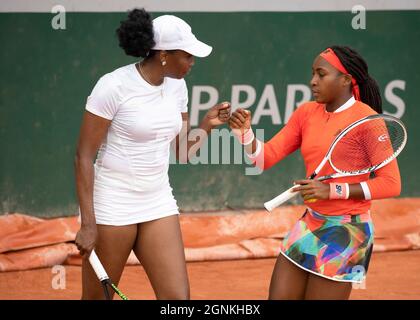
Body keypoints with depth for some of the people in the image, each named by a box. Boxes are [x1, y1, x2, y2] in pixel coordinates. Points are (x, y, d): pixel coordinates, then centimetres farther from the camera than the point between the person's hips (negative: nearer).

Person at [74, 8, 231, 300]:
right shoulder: (114, 86, -15)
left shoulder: (176, 85, 5)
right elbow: (84, 156, -14)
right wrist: (88, 224, -18)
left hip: (158, 204, 6)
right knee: (97, 297, 5)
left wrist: (207, 126, -6)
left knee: (178, 297, -5)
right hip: (112, 206, -6)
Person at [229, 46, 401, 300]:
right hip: (310, 223, 6)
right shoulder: (306, 113, 5)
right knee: (279, 296, 5)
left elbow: (391, 184, -16)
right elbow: (265, 158, 3)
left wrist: (332, 190, -23)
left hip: (347, 231, -6)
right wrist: (245, 131, -16)